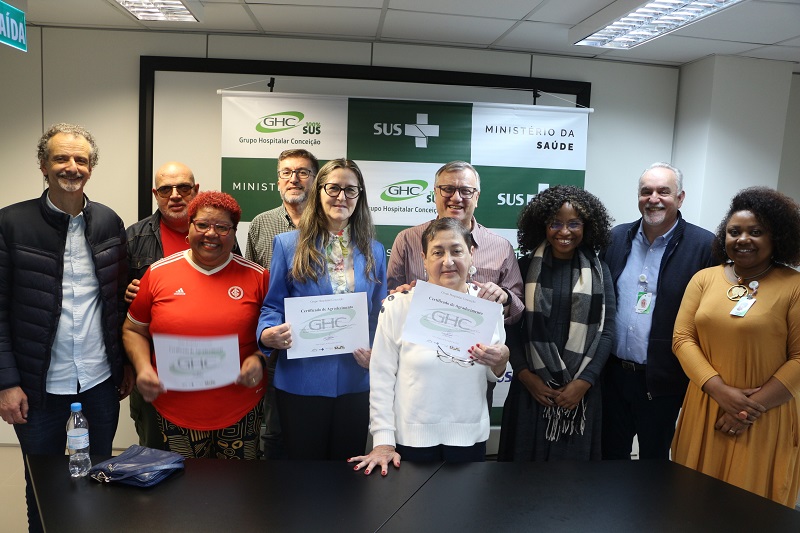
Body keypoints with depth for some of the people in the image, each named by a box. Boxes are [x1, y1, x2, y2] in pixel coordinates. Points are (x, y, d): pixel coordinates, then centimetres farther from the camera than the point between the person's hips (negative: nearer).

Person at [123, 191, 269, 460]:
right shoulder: (158, 273, 0)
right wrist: (143, 367, -7)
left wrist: (259, 358, -11)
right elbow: (133, 330, 9)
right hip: (174, 412, 1)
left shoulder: (256, 276, -1)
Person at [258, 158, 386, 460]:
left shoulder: (374, 251, 7)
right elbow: (273, 305, 1)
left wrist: (377, 354, -8)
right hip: (301, 381, -2)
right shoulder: (288, 244, 0)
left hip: (356, 382, 2)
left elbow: (380, 315, 9)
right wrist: (268, 334, -20)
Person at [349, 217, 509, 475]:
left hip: (470, 438, 2)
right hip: (411, 438, -2)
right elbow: (381, 378, -7)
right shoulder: (397, 306, -10)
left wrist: (501, 361, -12)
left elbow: (494, 376, 10)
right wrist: (383, 441, -10)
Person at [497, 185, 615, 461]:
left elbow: (606, 330, 0)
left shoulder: (598, 271, 4)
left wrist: (585, 381, -8)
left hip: (581, 390, 1)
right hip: (531, 387, 0)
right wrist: (525, 375, -9)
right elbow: (511, 326, 0)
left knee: (574, 458, 11)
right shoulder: (526, 267, 2)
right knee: (527, 454, 9)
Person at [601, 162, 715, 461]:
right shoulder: (617, 237, 3)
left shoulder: (704, 246, -10)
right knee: (610, 453, 18)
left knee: (654, 458, 16)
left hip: (662, 381, -3)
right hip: (613, 374, 4)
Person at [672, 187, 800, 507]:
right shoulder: (704, 279, 3)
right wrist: (721, 390, -12)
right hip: (705, 412, 3)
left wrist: (754, 407, -13)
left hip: (766, 420, -3)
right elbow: (682, 339, 0)